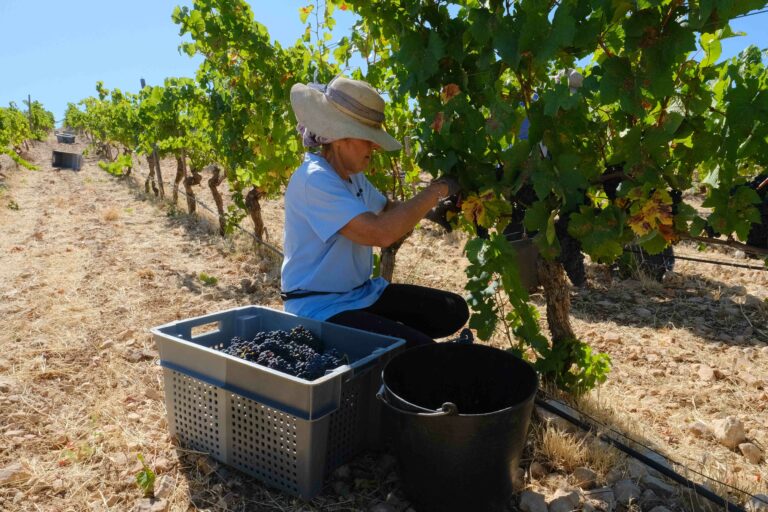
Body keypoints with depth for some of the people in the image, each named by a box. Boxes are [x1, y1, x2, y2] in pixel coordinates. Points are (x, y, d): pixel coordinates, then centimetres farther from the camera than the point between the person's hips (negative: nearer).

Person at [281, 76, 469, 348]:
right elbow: (381, 232, -32)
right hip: (320, 309, -9)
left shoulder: (352, 174, 7)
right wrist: (436, 191, -22)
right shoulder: (314, 179, -23)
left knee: (454, 311, 7)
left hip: (363, 293, 10)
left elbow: (391, 211, 16)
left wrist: (438, 198, 0)